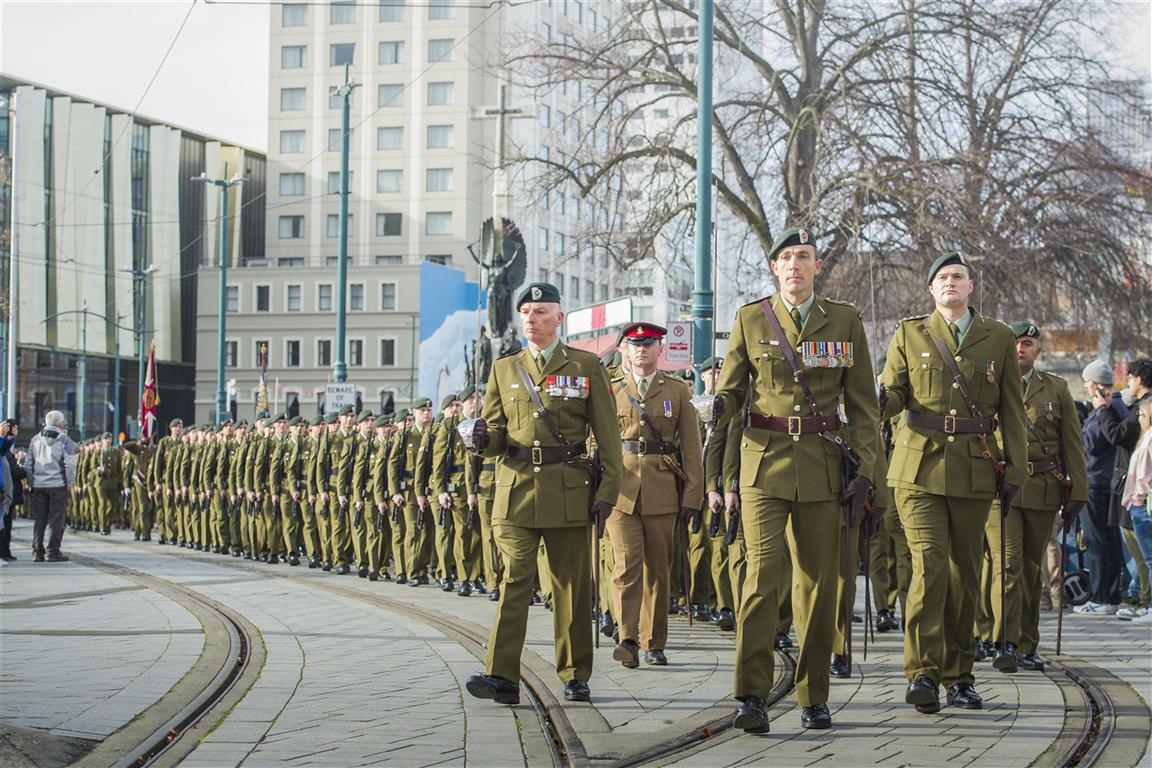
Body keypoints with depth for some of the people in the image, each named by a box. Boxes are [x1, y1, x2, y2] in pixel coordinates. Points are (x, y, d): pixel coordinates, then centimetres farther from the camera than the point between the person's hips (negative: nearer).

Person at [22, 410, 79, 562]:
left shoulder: (35, 440, 10)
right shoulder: (65, 440, -4)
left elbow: (27, 463, 9)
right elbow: (69, 464, -11)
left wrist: (31, 481, 12)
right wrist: (69, 483, -2)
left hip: (38, 485, 4)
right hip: (58, 485, -4)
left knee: (39, 519, 9)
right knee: (56, 519, 0)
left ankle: (37, 551, 8)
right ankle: (53, 551, -3)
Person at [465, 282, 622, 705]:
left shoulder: (586, 367, 6)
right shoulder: (503, 369, 13)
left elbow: (607, 435, 3)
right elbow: (495, 436, 15)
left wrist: (607, 491, -5)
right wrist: (483, 438, -10)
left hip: (568, 490, -1)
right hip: (516, 485, 1)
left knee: (572, 583, 4)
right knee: (515, 577, -9)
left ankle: (576, 676, 14)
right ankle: (502, 677, -14)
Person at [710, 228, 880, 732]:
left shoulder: (845, 321, 8)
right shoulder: (750, 319, 7)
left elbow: (862, 402, 8)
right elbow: (732, 388, 10)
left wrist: (865, 468, -1)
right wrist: (720, 407, -15)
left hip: (822, 465, 1)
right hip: (765, 461, -1)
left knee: (819, 581, 4)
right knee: (762, 572, -13)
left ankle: (814, 697, 13)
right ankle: (751, 697, -12)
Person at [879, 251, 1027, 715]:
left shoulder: (999, 339, 11)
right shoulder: (909, 334, 9)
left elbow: (1011, 411, 11)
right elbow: (892, 394, 5)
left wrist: (1015, 470, 4)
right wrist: (877, 398, -19)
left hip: (975, 472, 2)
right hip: (920, 468, -2)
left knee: (964, 573, 6)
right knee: (929, 566, -14)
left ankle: (957, 675, 16)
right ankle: (922, 673, -17)